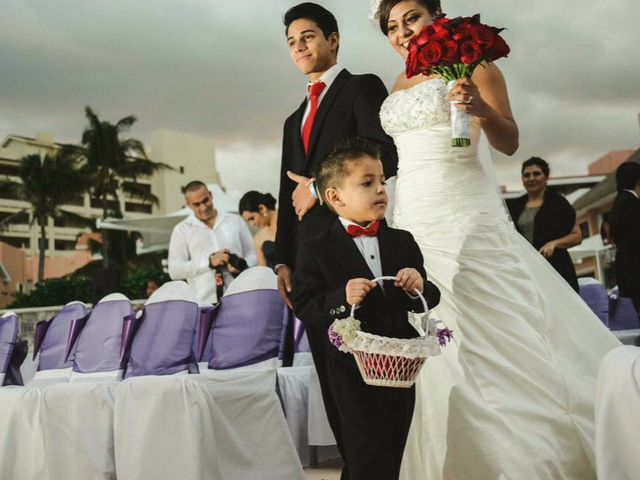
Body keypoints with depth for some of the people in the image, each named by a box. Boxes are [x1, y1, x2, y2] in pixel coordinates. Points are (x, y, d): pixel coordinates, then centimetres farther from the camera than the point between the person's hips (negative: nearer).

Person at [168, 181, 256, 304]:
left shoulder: (235, 221, 15)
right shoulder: (182, 230, 9)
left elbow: (253, 255, 15)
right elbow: (174, 270, 1)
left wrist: (243, 265, -9)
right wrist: (209, 262, -10)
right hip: (203, 303, -1)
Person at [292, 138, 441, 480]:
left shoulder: (403, 242, 8)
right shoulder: (315, 250, -5)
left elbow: (431, 299, 10)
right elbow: (304, 307, -9)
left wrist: (420, 287, -13)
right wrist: (342, 298, -26)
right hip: (352, 373, -5)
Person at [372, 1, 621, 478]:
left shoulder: (469, 65, 1)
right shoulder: (398, 87, 17)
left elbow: (509, 144, -5)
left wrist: (482, 108, -23)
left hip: (467, 218, -6)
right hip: (414, 223, 6)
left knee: (498, 337, -8)